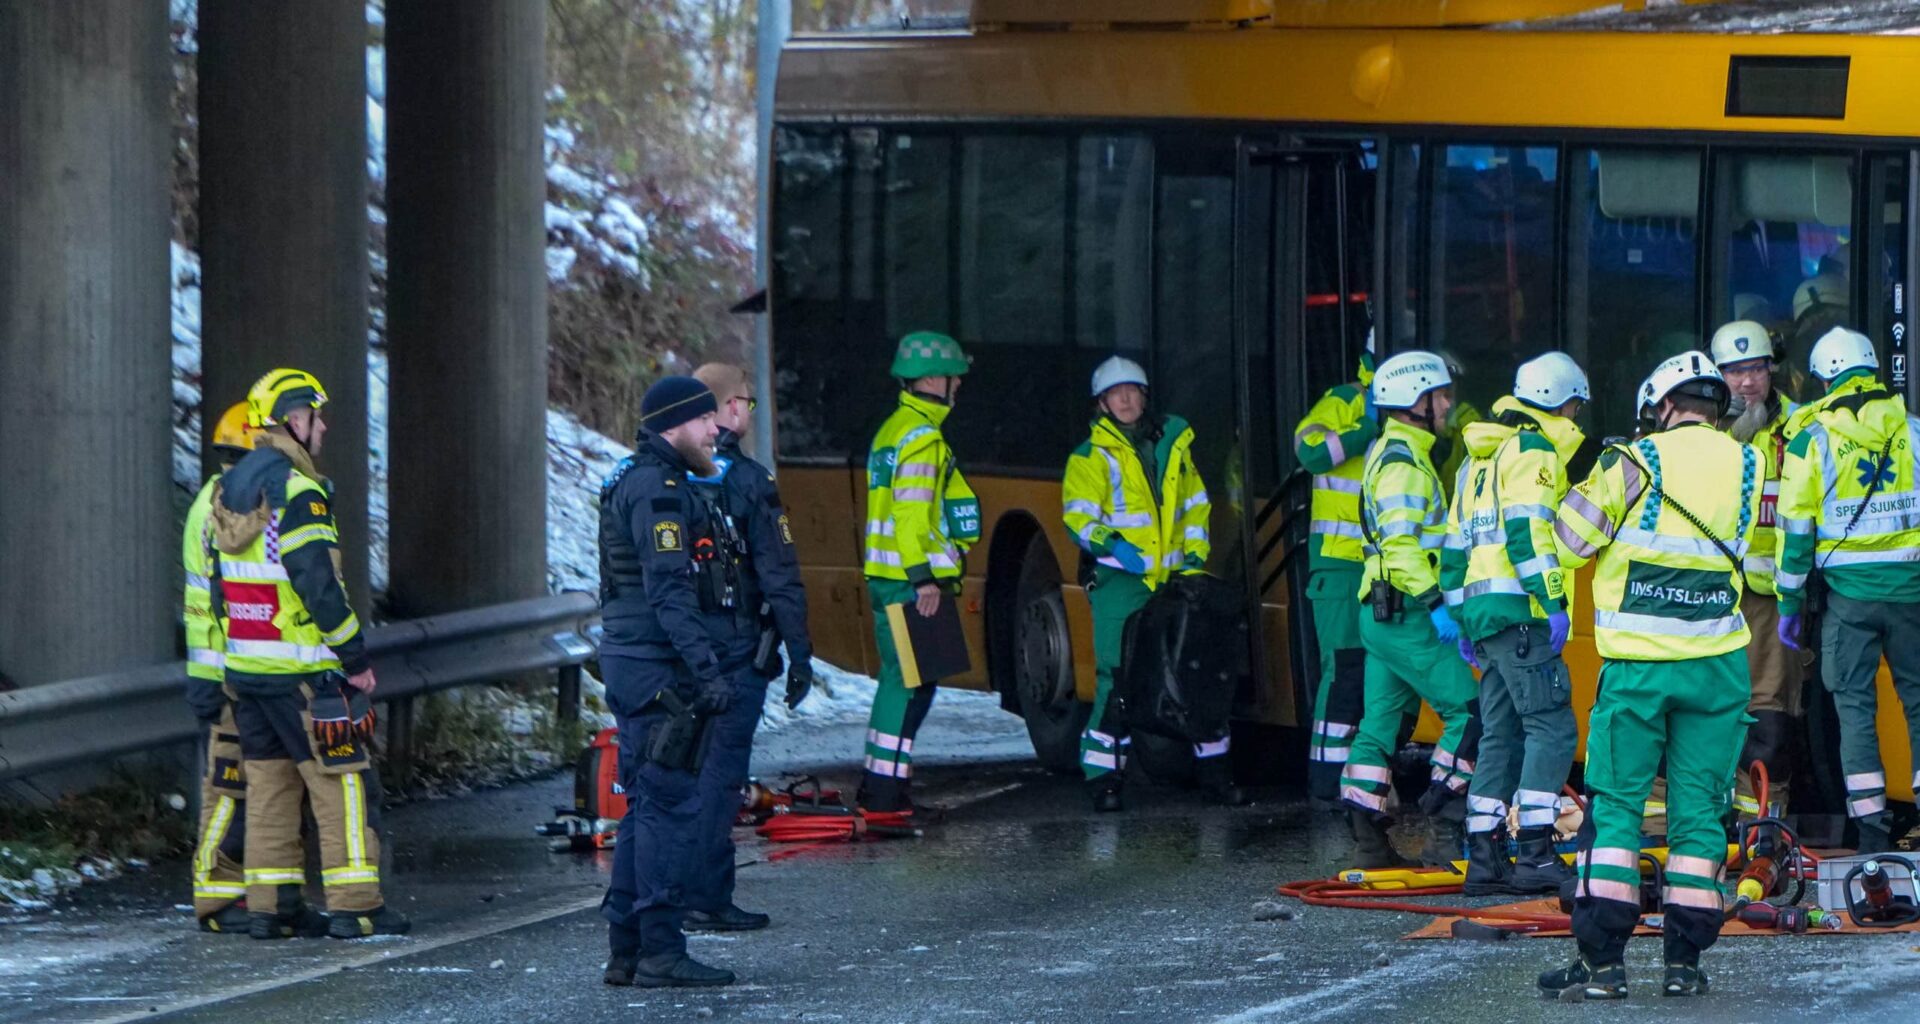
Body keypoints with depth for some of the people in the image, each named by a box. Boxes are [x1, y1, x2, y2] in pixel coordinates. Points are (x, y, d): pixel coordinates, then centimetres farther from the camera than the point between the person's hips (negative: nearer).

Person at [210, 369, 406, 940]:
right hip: (300, 670, -9)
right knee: (342, 782, -4)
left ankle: (269, 905, 10)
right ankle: (355, 907, -6)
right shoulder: (296, 492, -15)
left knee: (269, 784, 11)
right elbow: (317, 584, -20)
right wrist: (356, 657, -14)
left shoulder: (230, 489, 13)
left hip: (245, 664, 9)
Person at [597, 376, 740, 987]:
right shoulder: (658, 490, -14)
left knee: (647, 808, 13)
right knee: (671, 805, -9)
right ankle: (660, 953, -9)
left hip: (635, 664, 11)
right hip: (659, 667, -11)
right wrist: (708, 669, -26)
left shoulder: (637, 483, 19)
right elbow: (670, 592, -22)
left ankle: (626, 951, 15)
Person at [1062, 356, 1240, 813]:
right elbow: (1078, 516, -7)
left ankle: (1212, 767, 16)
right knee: (1117, 676, -12)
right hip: (1122, 581, -4)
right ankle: (1102, 776, -7)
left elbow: (1195, 504, 22)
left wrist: (1194, 554, 9)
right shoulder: (1090, 457, 2)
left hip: (1174, 578, 4)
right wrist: (1107, 541, -26)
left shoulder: (1173, 443, 15)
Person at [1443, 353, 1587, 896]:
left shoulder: (1480, 458, 24)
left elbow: (1456, 544, 26)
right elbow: (1528, 531, -18)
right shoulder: (1534, 451, -5)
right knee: (1551, 728, -10)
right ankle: (1535, 854, -17)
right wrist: (1554, 602, -21)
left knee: (1502, 734, 12)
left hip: (1481, 608, 10)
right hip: (1520, 611, -10)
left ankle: (1484, 857, 9)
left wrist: (1461, 616, 30)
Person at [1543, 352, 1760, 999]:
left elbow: (1566, 544, -1)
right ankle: (1684, 961, 7)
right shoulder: (1747, 469, 3)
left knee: (1615, 806, 2)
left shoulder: (1634, 465, -7)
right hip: (1717, 667, 3)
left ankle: (1602, 960, -4)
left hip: (1637, 666, -3)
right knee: (1698, 809, 8)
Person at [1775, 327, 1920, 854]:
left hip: (1847, 591, -1)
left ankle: (1872, 827, -3)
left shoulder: (1811, 440, -1)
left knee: (1855, 706, 4)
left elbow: (1796, 528, -1)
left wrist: (1790, 603, 6)